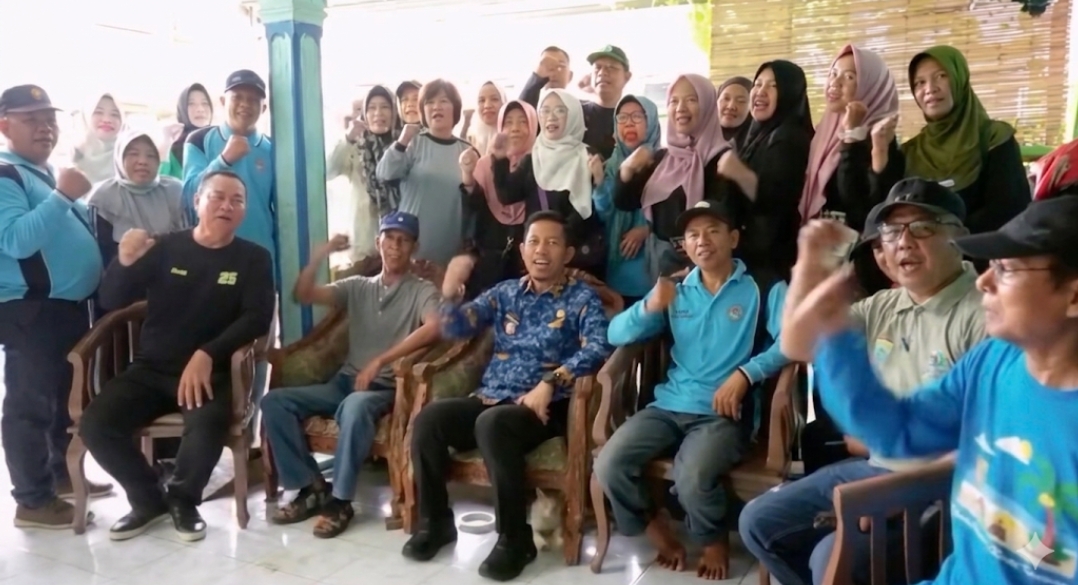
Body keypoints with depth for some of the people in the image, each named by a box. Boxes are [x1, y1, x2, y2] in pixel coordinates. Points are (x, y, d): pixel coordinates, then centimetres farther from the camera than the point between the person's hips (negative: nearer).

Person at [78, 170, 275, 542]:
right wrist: (125, 262, -21)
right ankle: (148, 499, 7)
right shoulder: (165, 248, 4)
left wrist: (207, 354, -23)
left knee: (207, 425, -33)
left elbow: (257, 318, -10)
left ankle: (183, 499, 0)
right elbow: (111, 302, 1)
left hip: (212, 371, -2)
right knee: (94, 424, -19)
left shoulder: (253, 259, 2)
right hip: (151, 368, 3)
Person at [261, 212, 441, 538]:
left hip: (387, 388, -5)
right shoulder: (358, 287, 16)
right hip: (345, 381, 5)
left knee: (355, 406, -39)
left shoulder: (423, 291, 2)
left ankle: (340, 500, -23)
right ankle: (311, 487, -7)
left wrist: (380, 361, -25)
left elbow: (433, 329, -20)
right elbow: (303, 295, 5)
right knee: (274, 402, -15)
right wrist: (321, 254, -10)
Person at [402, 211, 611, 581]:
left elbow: (598, 348, -15)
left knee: (492, 424, -36)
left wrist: (550, 383, -27)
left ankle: (515, 539, -22)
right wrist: (450, 294, -13)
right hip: (489, 398, 5)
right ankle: (435, 522, -3)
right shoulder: (505, 293, 15)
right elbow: (454, 330, 8)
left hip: (544, 407, -5)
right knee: (429, 418, -20)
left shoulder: (582, 298, 1)